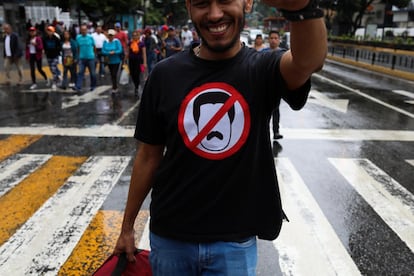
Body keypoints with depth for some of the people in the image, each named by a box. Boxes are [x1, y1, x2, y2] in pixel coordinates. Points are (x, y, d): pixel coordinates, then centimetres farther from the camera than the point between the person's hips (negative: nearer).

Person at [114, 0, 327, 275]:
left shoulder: (263, 68, -9)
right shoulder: (165, 74, -6)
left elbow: (309, 60, -32)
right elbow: (149, 156, 1)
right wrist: (127, 226, 7)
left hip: (235, 242, -1)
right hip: (169, 236, 2)